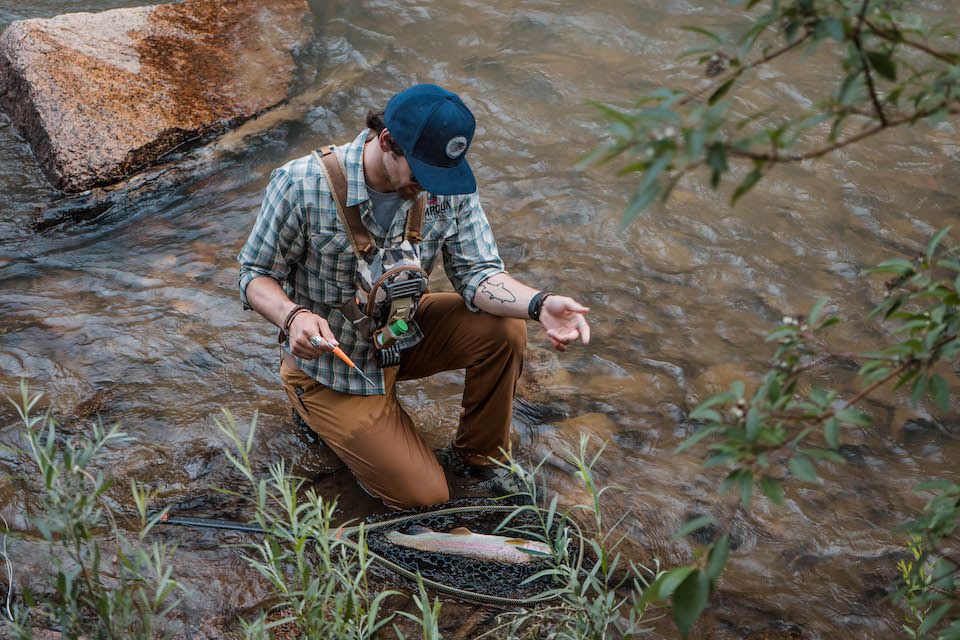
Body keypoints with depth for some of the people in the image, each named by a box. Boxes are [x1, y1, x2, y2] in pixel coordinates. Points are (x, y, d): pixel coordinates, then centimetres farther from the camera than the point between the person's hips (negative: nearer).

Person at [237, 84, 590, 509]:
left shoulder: (448, 186, -15)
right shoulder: (300, 186, -26)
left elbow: (476, 272, -16)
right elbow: (256, 274, -16)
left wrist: (540, 305, -37)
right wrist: (293, 316, -39)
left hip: (403, 334, 4)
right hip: (332, 353, -4)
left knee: (504, 329, -22)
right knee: (423, 496, -5)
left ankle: (476, 460, 3)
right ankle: (318, 406, 20)